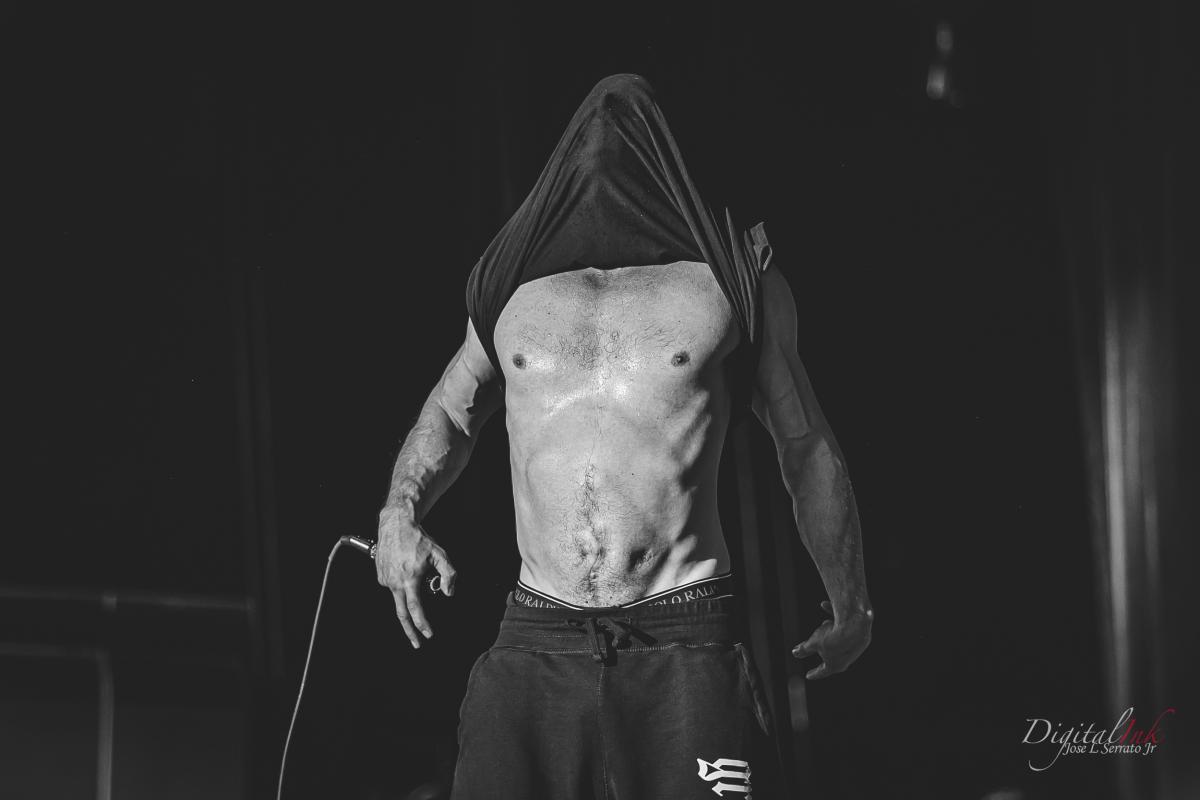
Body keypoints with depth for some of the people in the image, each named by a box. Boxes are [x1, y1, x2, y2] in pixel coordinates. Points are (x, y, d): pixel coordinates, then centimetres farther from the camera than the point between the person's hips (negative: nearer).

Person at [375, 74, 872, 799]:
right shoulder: (518, 291, 15)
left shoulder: (726, 281, 10)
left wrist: (851, 610, 23)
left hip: (687, 643, -2)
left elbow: (808, 447, 18)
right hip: (536, 645, 2)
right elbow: (451, 415, 31)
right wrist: (401, 512, 10)